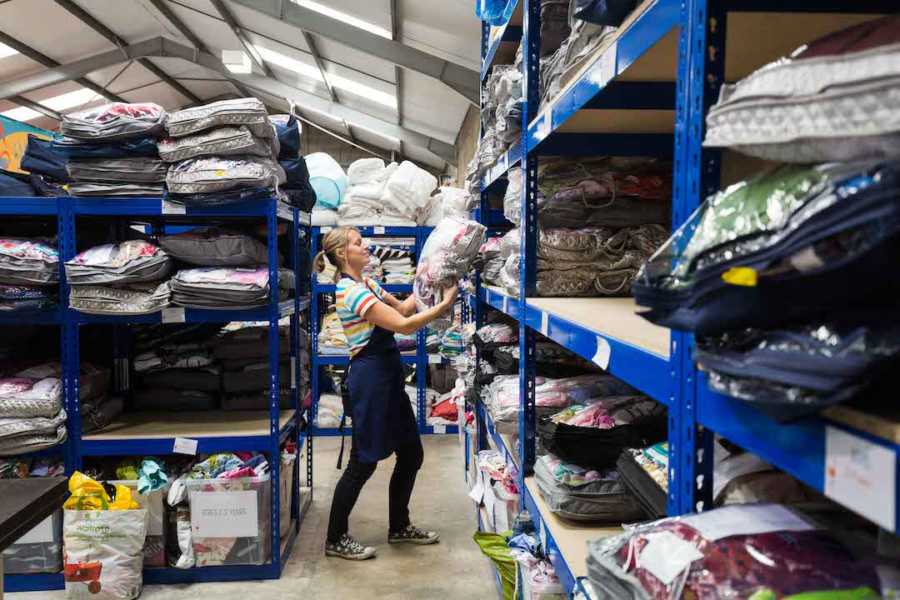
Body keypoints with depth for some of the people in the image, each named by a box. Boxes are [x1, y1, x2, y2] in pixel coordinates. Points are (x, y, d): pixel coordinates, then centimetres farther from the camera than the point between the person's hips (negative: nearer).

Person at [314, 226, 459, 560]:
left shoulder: (367, 283, 13)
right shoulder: (351, 291, -18)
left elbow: (402, 309, 17)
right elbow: (403, 325, -24)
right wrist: (444, 304, -20)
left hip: (388, 376, 10)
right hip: (370, 378, -10)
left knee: (411, 453, 15)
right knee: (364, 462, 0)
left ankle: (399, 527, 31)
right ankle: (336, 540, 16)